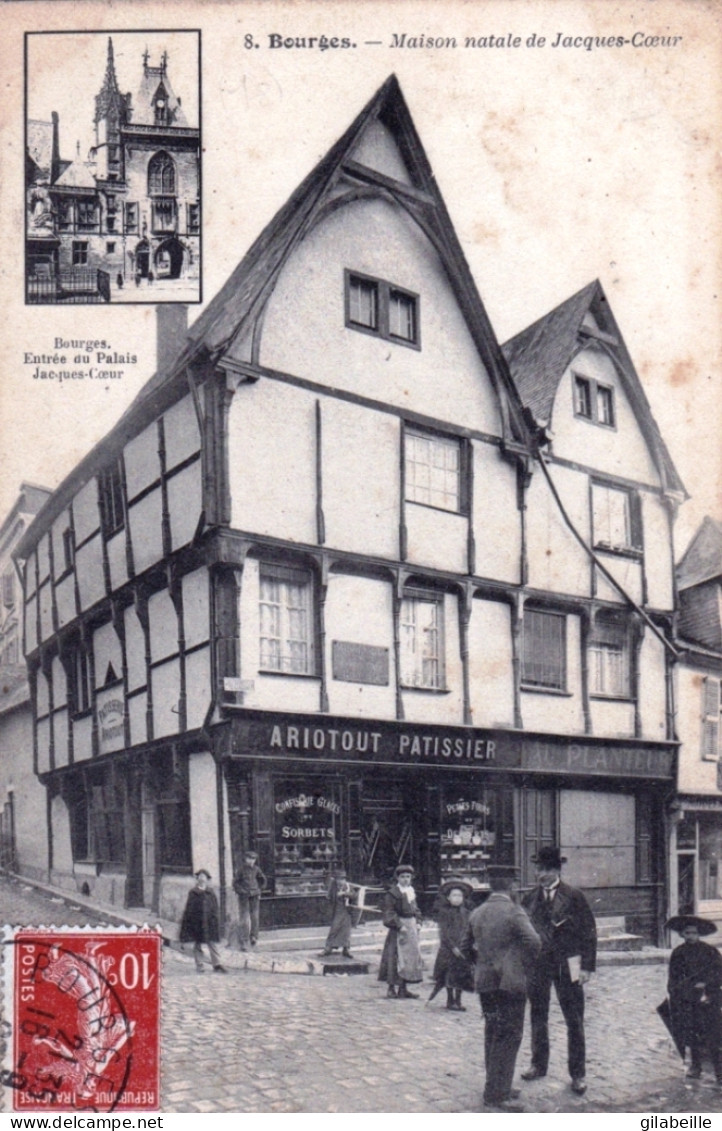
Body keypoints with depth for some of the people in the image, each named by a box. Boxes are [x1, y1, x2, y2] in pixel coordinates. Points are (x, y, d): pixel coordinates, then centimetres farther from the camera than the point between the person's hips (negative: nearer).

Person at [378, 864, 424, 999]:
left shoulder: (411, 892, 13)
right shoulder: (393, 893, -11)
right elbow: (389, 913, -14)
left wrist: (417, 922, 7)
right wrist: (399, 925, -21)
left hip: (411, 926, 8)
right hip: (398, 928, -8)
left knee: (411, 956, 10)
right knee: (396, 957, -7)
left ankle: (403, 988, 17)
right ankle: (391, 988, 1)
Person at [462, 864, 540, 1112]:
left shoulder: (477, 913, 7)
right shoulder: (513, 912, -13)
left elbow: (466, 947, 15)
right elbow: (534, 942, -23)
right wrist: (527, 966, -8)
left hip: (484, 982, 7)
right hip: (510, 983, -7)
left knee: (492, 1035, 16)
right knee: (508, 1038, -2)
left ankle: (496, 1087, 26)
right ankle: (497, 1094, -2)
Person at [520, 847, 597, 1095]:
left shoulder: (574, 897, -5)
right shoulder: (529, 899, 5)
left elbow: (589, 932, -4)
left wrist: (587, 967, -9)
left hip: (567, 965, -3)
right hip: (537, 964, 3)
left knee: (574, 1021, 0)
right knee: (538, 1017, 12)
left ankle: (577, 1074, 9)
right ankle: (538, 1064, 27)